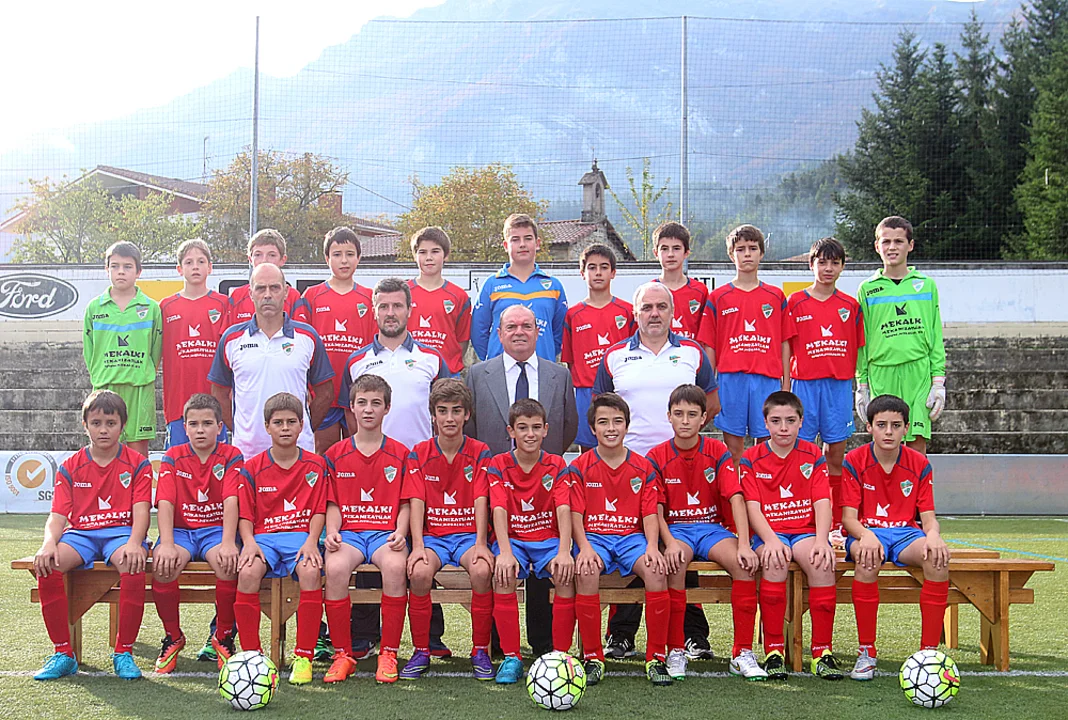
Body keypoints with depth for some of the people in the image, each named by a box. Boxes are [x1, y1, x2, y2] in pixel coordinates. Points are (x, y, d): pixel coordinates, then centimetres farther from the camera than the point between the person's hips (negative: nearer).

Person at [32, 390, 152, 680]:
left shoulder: (137, 464, 8)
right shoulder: (71, 467, 14)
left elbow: (141, 510, -4)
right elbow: (58, 515, 4)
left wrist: (134, 542, -25)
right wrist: (49, 543, -19)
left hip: (121, 531, -2)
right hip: (80, 534, 2)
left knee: (133, 566, -38)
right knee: (47, 566, -31)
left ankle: (124, 652, -21)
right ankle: (63, 653, -17)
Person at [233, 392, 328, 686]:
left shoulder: (315, 466, 9)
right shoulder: (252, 468, 10)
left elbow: (319, 511, 6)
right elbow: (245, 515, 7)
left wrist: (311, 541, -12)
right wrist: (249, 542, -13)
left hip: (301, 536, -1)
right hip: (263, 536, 1)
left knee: (310, 571, -34)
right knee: (248, 572, -32)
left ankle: (304, 656, -23)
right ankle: (251, 653, -17)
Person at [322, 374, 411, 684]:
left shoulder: (400, 454, 10)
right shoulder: (336, 454, 12)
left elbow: (406, 503, 8)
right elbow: (333, 504, 11)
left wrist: (400, 532, -9)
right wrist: (332, 531, -7)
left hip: (386, 531, -1)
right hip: (348, 530, 1)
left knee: (396, 566, -35)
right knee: (335, 567, -34)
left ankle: (389, 653, -20)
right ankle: (342, 654, -18)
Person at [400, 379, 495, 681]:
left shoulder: (480, 453, 4)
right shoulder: (419, 453, 6)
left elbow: (480, 501, -5)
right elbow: (417, 502, -2)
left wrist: (480, 543, -18)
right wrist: (418, 546, -16)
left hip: (468, 534, 0)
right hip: (432, 534, 1)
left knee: (482, 569, -33)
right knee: (419, 571, -32)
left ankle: (480, 651, -14)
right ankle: (421, 651, -13)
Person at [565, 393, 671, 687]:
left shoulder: (643, 468, 8)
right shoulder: (580, 467, 4)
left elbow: (650, 514, 4)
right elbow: (576, 514, -1)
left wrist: (652, 547, -15)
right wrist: (585, 547, -19)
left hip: (632, 536, 1)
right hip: (593, 537, -1)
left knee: (656, 570, -30)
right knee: (586, 572, -35)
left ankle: (656, 658, -18)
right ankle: (593, 657, -20)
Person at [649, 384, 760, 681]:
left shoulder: (717, 452, 2)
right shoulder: (657, 456, 1)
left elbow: (736, 498, -8)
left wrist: (744, 544, -22)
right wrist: (670, 542, -24)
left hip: (712, 527, 1)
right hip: (675, 529, -1)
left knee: (745, 563, -29)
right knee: (675, 563, -36)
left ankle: (743, 651, -19)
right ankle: (676, 652, -23)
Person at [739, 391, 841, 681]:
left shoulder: (813, 455, 10)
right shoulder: (751, 459, 6)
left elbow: (822, 502, 1)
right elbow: (752, 507, -4)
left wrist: (822, 540, -17)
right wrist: (771, 540, -22)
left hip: (805, 531, 1)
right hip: (769, 533, -1)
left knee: (822, 563, -31)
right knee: (775, 562, -35)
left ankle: (822, 651, -22)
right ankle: (774, 651, -25)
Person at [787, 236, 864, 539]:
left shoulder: (850, 306, 10)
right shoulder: (795, 303, 4)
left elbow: (855, 351, 12)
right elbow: (786, 350, 4)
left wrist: (856, 385, 7)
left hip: (839, 386, 2)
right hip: (805, 385, -2)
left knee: (836, 458, 5)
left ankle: (836, 525, 11)